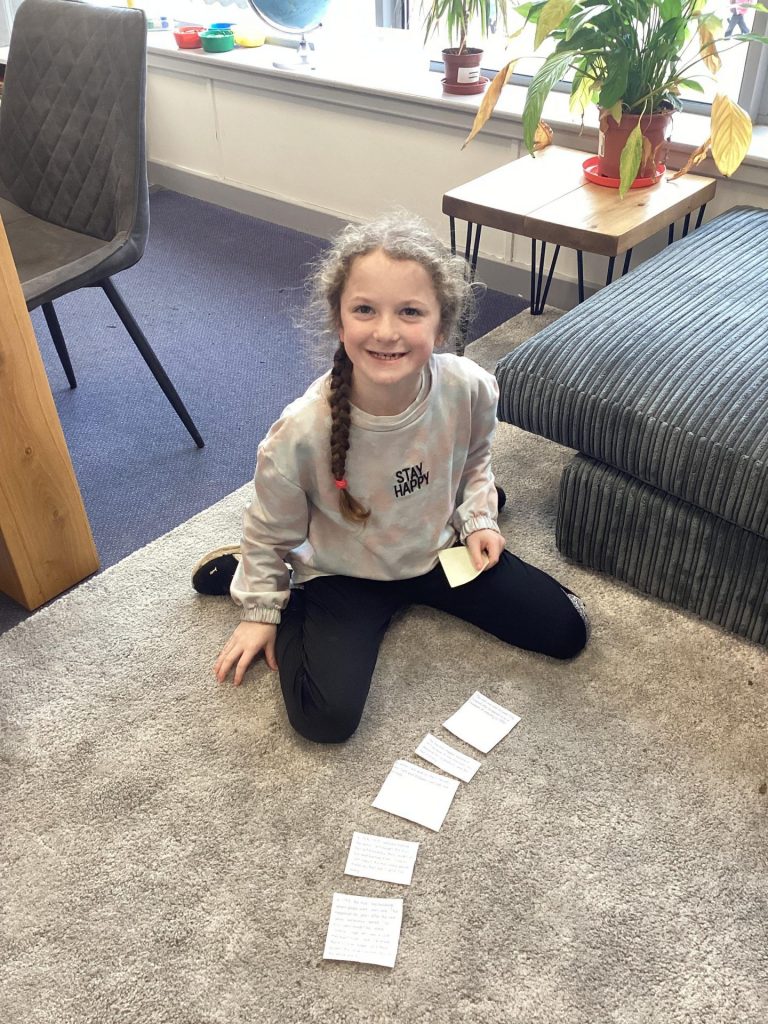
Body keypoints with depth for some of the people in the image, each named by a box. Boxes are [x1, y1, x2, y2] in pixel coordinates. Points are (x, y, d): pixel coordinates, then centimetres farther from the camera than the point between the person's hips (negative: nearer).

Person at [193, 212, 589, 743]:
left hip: (441, 549, 4)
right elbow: (270, 532, -11)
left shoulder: (471, 388, -24)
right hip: (346, 574, -3)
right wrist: (262, 612, 0)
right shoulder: (302, 432, -33)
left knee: (567, 630, 5)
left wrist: (478, 520, -8)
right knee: (326, 717, -18)